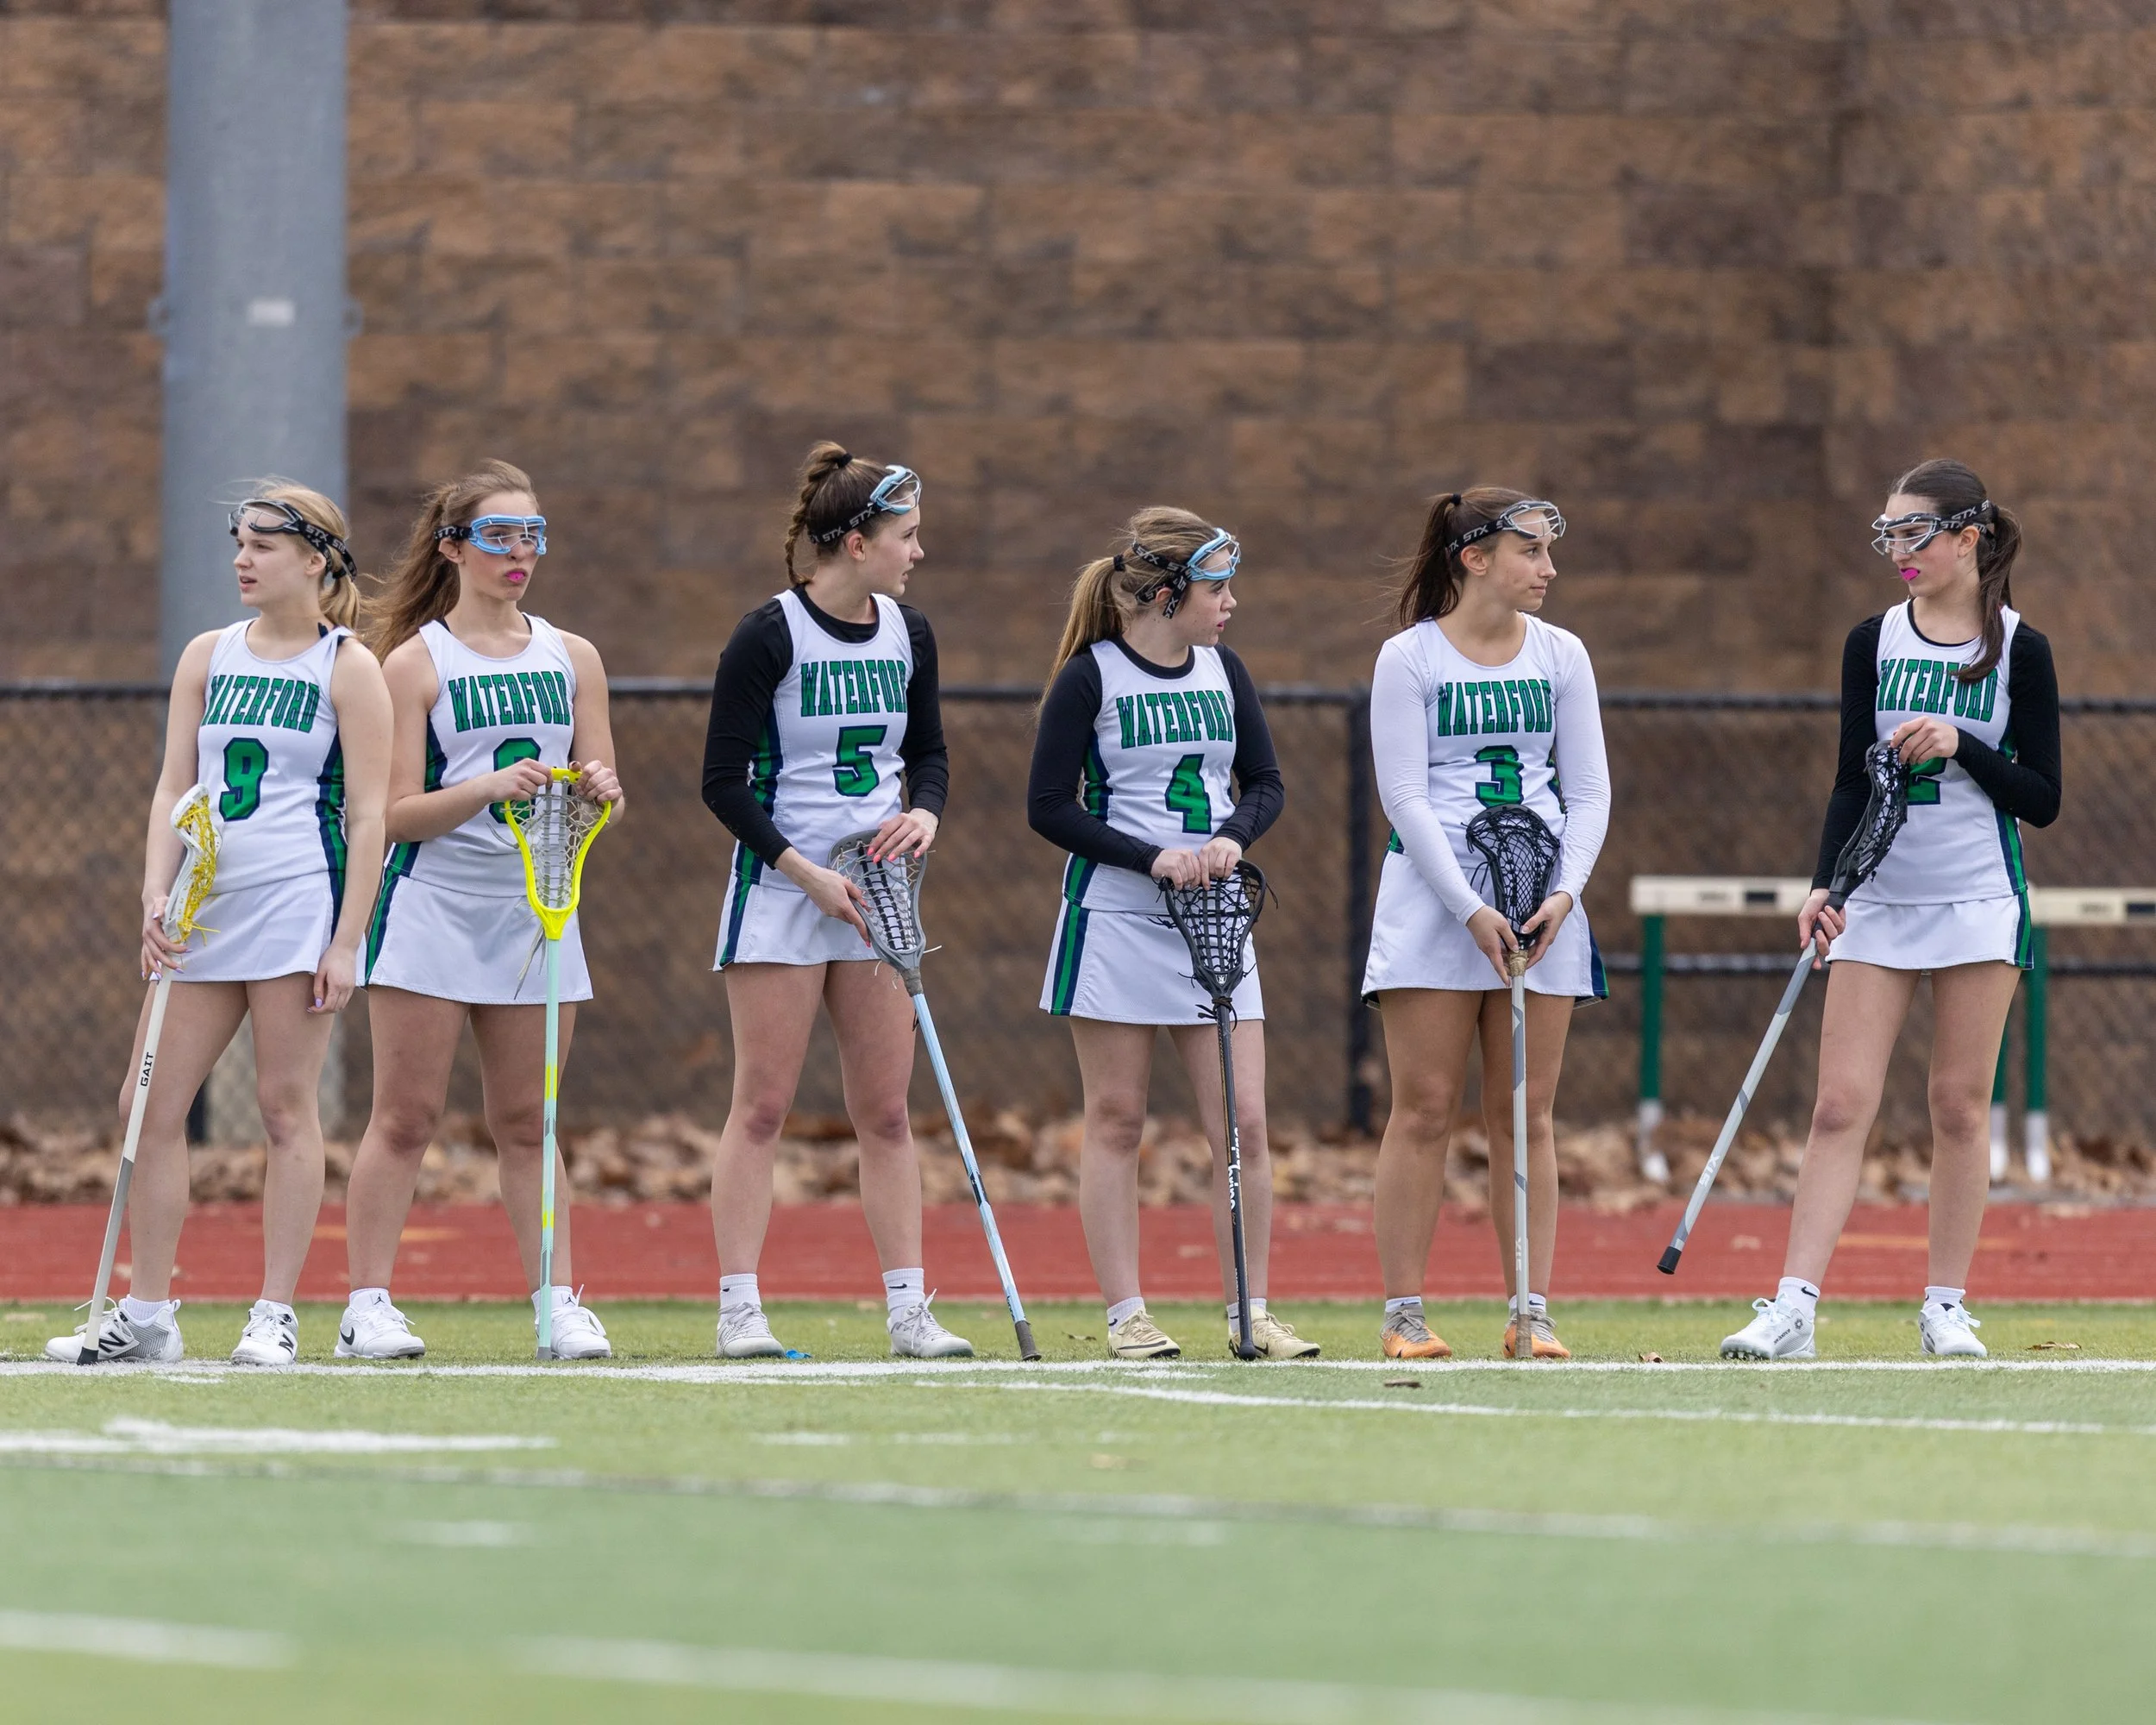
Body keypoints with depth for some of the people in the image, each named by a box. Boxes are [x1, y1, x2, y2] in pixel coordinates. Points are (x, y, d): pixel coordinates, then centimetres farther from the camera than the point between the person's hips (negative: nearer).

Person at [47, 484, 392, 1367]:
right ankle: (146, 1316, 8)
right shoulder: (208, 657, 12)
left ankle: (275, 1316, 0)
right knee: (150, 1105, 1)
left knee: (287, 1106, -4)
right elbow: (174, 789, 10)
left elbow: (368, 815, -4)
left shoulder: (349, 668, -1)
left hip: (299, 901, -5)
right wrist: (155, 898, -4)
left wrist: (346, 942, -11)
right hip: (205, 904, 5)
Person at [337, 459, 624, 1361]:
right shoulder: (416, 661, -2)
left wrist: (601, 791, -13)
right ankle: (367, 1307, -2)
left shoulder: (571, 657, 11)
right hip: (431, 904, -4)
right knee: (406, 1116, -4)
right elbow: (398, 813, -7)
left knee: (526, 1124, 7)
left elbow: (603, 797, 11)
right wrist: (488, 788, -22)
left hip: (534, 906, 4)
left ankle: (558, 1302, 6)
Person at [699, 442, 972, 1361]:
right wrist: (808, 873, -16)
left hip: (876, 894, 5)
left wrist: (924, 811, -4)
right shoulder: (769, 636, -11)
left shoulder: (908, 633, 6)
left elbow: (928, 750, 18)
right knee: (762, 1106, -5)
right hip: (779, 895, -5)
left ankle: (907, 1309, 7)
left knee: (886, 1111, 5)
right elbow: (724, 782, -10)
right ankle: (739, 1309, -3)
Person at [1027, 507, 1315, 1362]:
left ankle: (1249, 1312, 5)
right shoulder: (1090, 677, -7)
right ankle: (1126, 1315, 5)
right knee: (1116, 1121, 0)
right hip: (1115, 916, -4)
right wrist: (1153, 857, -15)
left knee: (1242, 1121, -2)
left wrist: (1233, 838, -6)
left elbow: (1266, 782, 16)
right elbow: (1049, 807, -7)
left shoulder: (1223, 671, 8)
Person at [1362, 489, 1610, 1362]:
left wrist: (1565, 891, -7)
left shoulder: (1561, 656, 9)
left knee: (1525, 1116, 3)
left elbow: (1588, 789, 9)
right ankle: (1403, 1315, -1)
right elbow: (1405, 794, -6)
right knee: (1425, 1111, -4)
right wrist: (1470, 911, -14)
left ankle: (1530, 1314, 4)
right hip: (1431, 895, -3)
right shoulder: (1409, 658, -2)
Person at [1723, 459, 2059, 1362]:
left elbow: (2042, 798, -2)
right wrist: (1825, 884, -8)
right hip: (1878, 903, 2)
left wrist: (1961, 746, -17)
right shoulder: (1872, 643, 6)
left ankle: (1945, 1307, 9)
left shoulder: (2020, 651, -1)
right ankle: (1793, 1306, -11)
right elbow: (1851, 780, 5)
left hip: (1980, 896, -2)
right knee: (1841, 1103, -6)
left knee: (1960, 1104, 1)